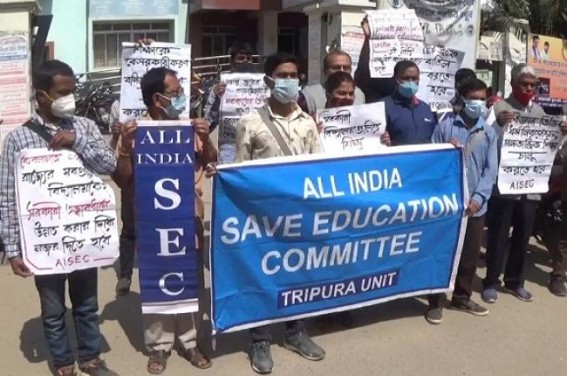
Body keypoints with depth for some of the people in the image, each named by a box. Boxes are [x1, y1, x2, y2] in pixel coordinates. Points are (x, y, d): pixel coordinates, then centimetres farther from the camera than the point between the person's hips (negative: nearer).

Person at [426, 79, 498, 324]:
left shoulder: (489, 133, 7)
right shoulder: (445, 126, -2)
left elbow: (491, 169, 2)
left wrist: (478, 197, -10)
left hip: (475, 205, 4)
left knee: (470, 254, 13)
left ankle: (462, 297, 29)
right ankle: (436, 301, 13)